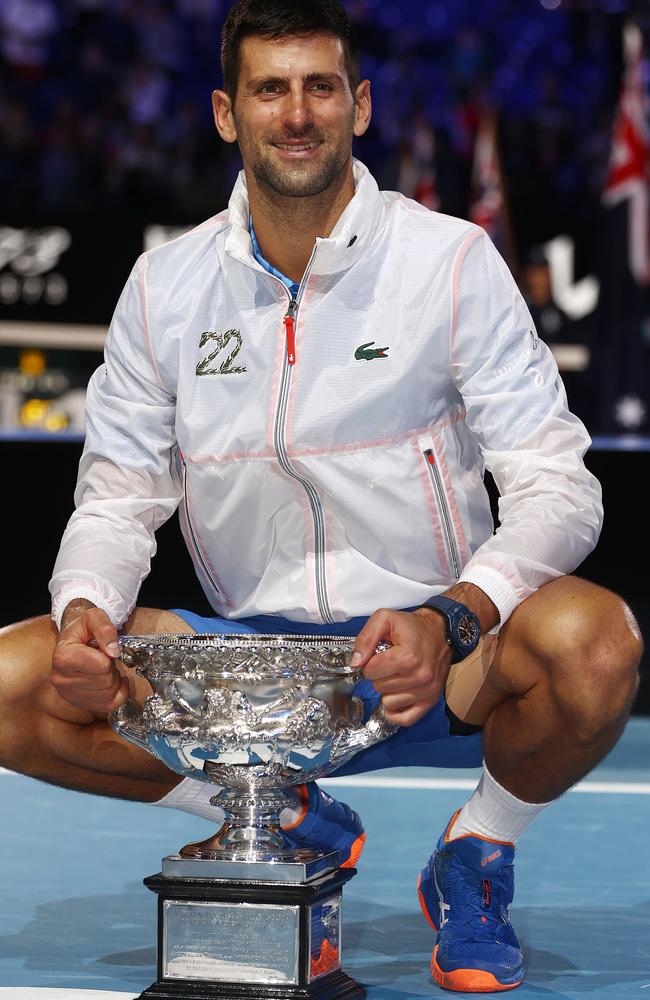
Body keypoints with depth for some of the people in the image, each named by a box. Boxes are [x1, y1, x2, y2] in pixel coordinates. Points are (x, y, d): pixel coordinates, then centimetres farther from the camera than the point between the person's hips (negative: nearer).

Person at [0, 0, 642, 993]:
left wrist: (449, 620, -30)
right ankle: (293, 826, 4)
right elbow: (117, 500, 7)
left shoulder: (453, 260, -7)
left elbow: (556, 483, -12)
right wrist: (85, 610, -16)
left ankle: (477, 853, -1)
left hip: (432, 657, -3)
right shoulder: (165, 286, 2)